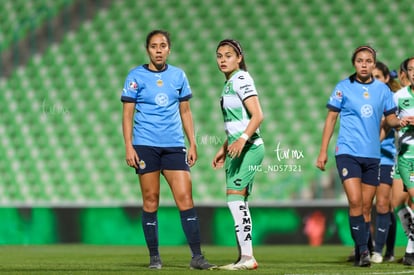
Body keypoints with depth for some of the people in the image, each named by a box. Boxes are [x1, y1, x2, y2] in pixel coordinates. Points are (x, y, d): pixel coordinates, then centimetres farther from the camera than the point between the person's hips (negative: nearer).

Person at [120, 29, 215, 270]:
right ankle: (154, 257, 9)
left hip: (174, 146, 2)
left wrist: (193, 144, 10)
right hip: (145, 146, -2)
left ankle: (197, 256, -5)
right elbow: (127, 113, 2)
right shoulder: (136, 76, 2)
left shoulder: (178, 76, 10)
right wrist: (128, 146, -7)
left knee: (185, 197, -6)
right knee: (151, 200, 1)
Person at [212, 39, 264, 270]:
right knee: (239, 202, 9)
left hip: (248, 147, -10)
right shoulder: (230, 83, 18)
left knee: (235, 197, -16)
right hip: (237, 148, 10)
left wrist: (242, 140, -31)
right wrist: (224, 150, 25)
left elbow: (258, 115, -20)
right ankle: (244, 258, 11)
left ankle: (247, 256, -18)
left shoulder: (241, 79, -11)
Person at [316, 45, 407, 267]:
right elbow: (331, 118, 4)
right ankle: (363, 249, -14)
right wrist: (323, 151, 1)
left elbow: (389, 117, 14)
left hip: (372, 154, 3)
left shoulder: (383, 89, 6)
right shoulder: (343, 87, 0)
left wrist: (398, 122, -10)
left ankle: (361, 253, 14)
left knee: (366, 206, 5)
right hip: (348, 152, -3)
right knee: (355, 201, -16)